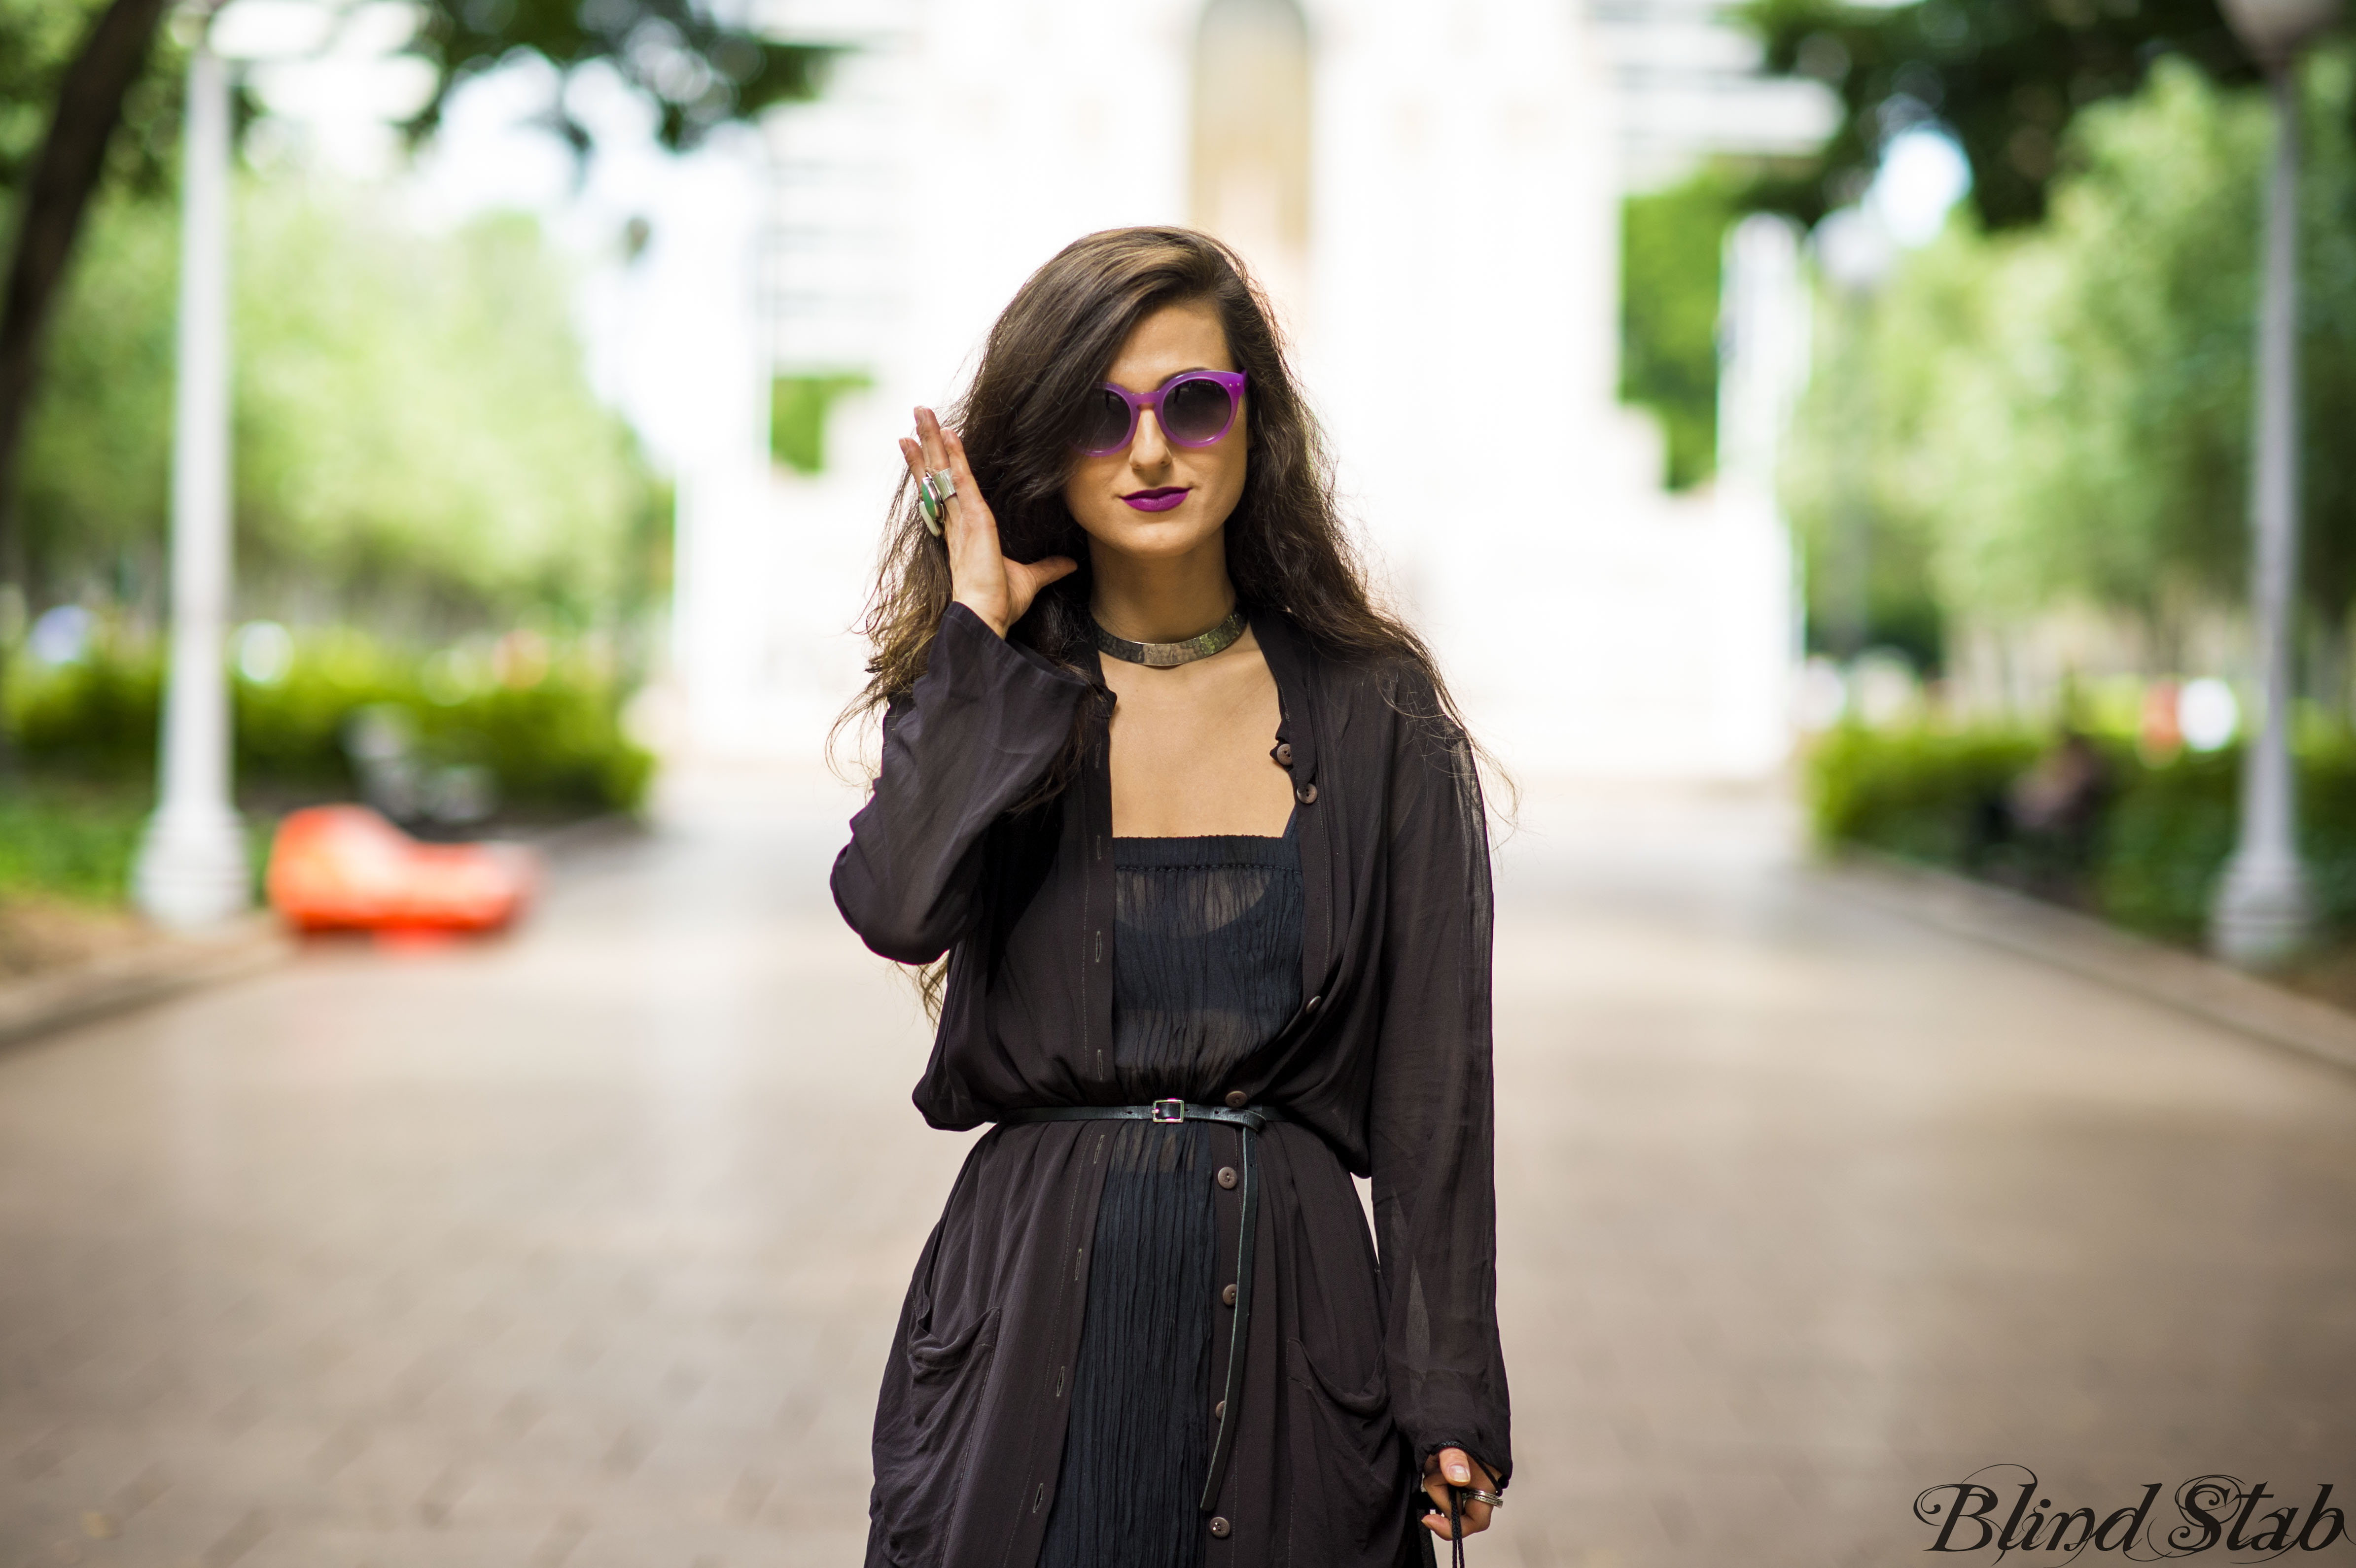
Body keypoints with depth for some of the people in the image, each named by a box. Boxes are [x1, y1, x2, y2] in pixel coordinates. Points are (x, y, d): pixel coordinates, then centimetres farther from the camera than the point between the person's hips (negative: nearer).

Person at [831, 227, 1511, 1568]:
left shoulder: (1375, 715, 1)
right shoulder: (984, 696, 3)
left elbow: (1434, 1081, 2)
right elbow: (899, 904, -19)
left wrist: (1453, 1398, -2)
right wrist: (981, 616, -9)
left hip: (1288, 1299, 0)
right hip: (1034, 1310, 0)